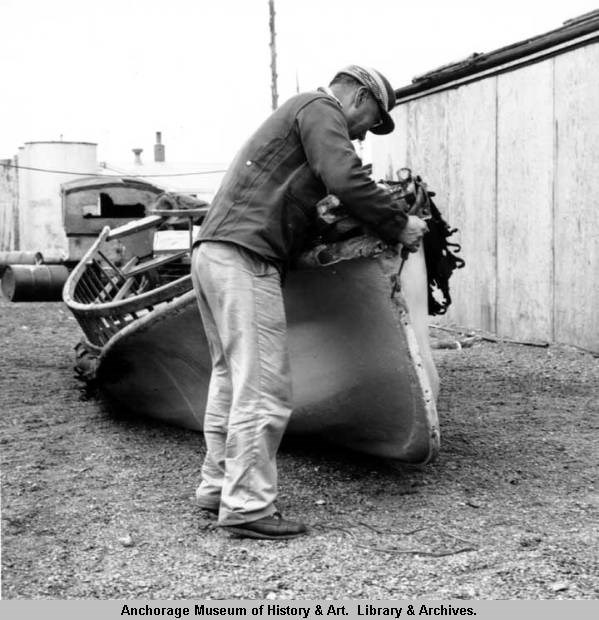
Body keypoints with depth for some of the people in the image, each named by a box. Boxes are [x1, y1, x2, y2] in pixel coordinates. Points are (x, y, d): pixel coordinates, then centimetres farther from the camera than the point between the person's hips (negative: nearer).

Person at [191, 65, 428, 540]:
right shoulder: (321, 110, 0)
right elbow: (346, 180, -16)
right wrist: (399, 225, -6)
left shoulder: (296, 113, 31)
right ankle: (247, 506, -8)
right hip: (244, 257, -11)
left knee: (232, 379, 14)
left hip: (213, 251, 11)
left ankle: (218, 486, 19)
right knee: (264, 388, -10)